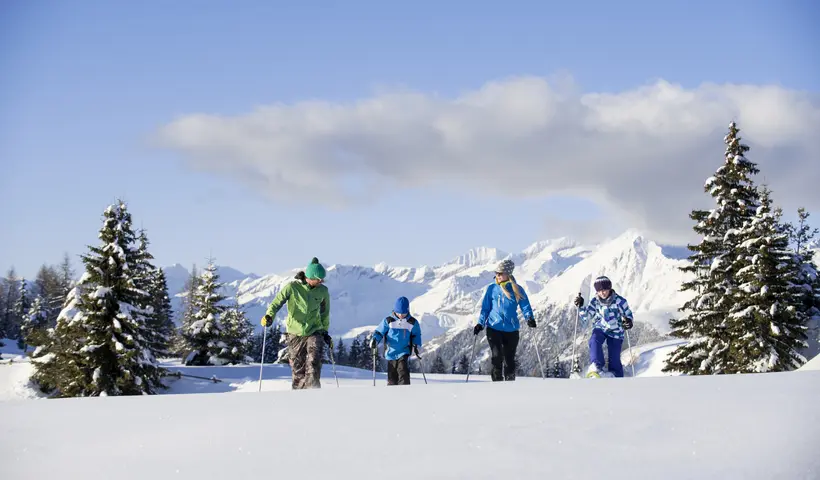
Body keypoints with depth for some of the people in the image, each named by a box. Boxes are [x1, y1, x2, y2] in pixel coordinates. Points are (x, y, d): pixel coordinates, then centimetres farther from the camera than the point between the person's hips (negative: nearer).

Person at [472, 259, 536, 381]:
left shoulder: (517, 290, 3)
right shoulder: (491, 289, 5)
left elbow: (525, 306, 1)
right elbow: (485, 308, 10)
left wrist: (530, 318, -18)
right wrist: (480, 324, -1)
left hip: (511, 330, 1)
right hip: (494, 328, 0)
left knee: (509, 359, 6)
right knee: (497, 357, -14)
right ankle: (497, 381, -3)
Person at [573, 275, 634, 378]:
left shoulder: (619, 301, -13)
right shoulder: (595, 302, -4)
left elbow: (629, 315, -2)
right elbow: (586, 318, -1)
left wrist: (629, 322, -26)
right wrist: (581, 307, -19)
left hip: (615, 331, -1)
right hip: (600, 328, 1)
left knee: (615, 360, -5)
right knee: (594, 340, -34)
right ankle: (596, 367, -45)